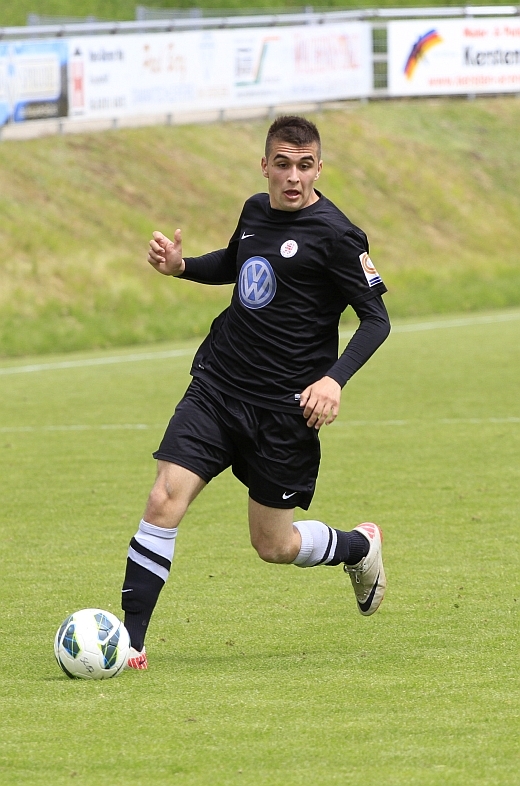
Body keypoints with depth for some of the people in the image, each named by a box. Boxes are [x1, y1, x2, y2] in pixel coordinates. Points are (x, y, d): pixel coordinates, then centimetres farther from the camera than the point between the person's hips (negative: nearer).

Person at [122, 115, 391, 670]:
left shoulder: (334, 234, -12)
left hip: (284, 409, -5)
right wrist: (180, 266, 9)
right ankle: (129, 640, -7)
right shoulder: (255, 211, 7)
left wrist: (335, 379, -22)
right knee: (164, 501, -12)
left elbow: (376, 318, -9)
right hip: (217, 388, 5)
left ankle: (360, 547, 38)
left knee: (274, 545, 6)